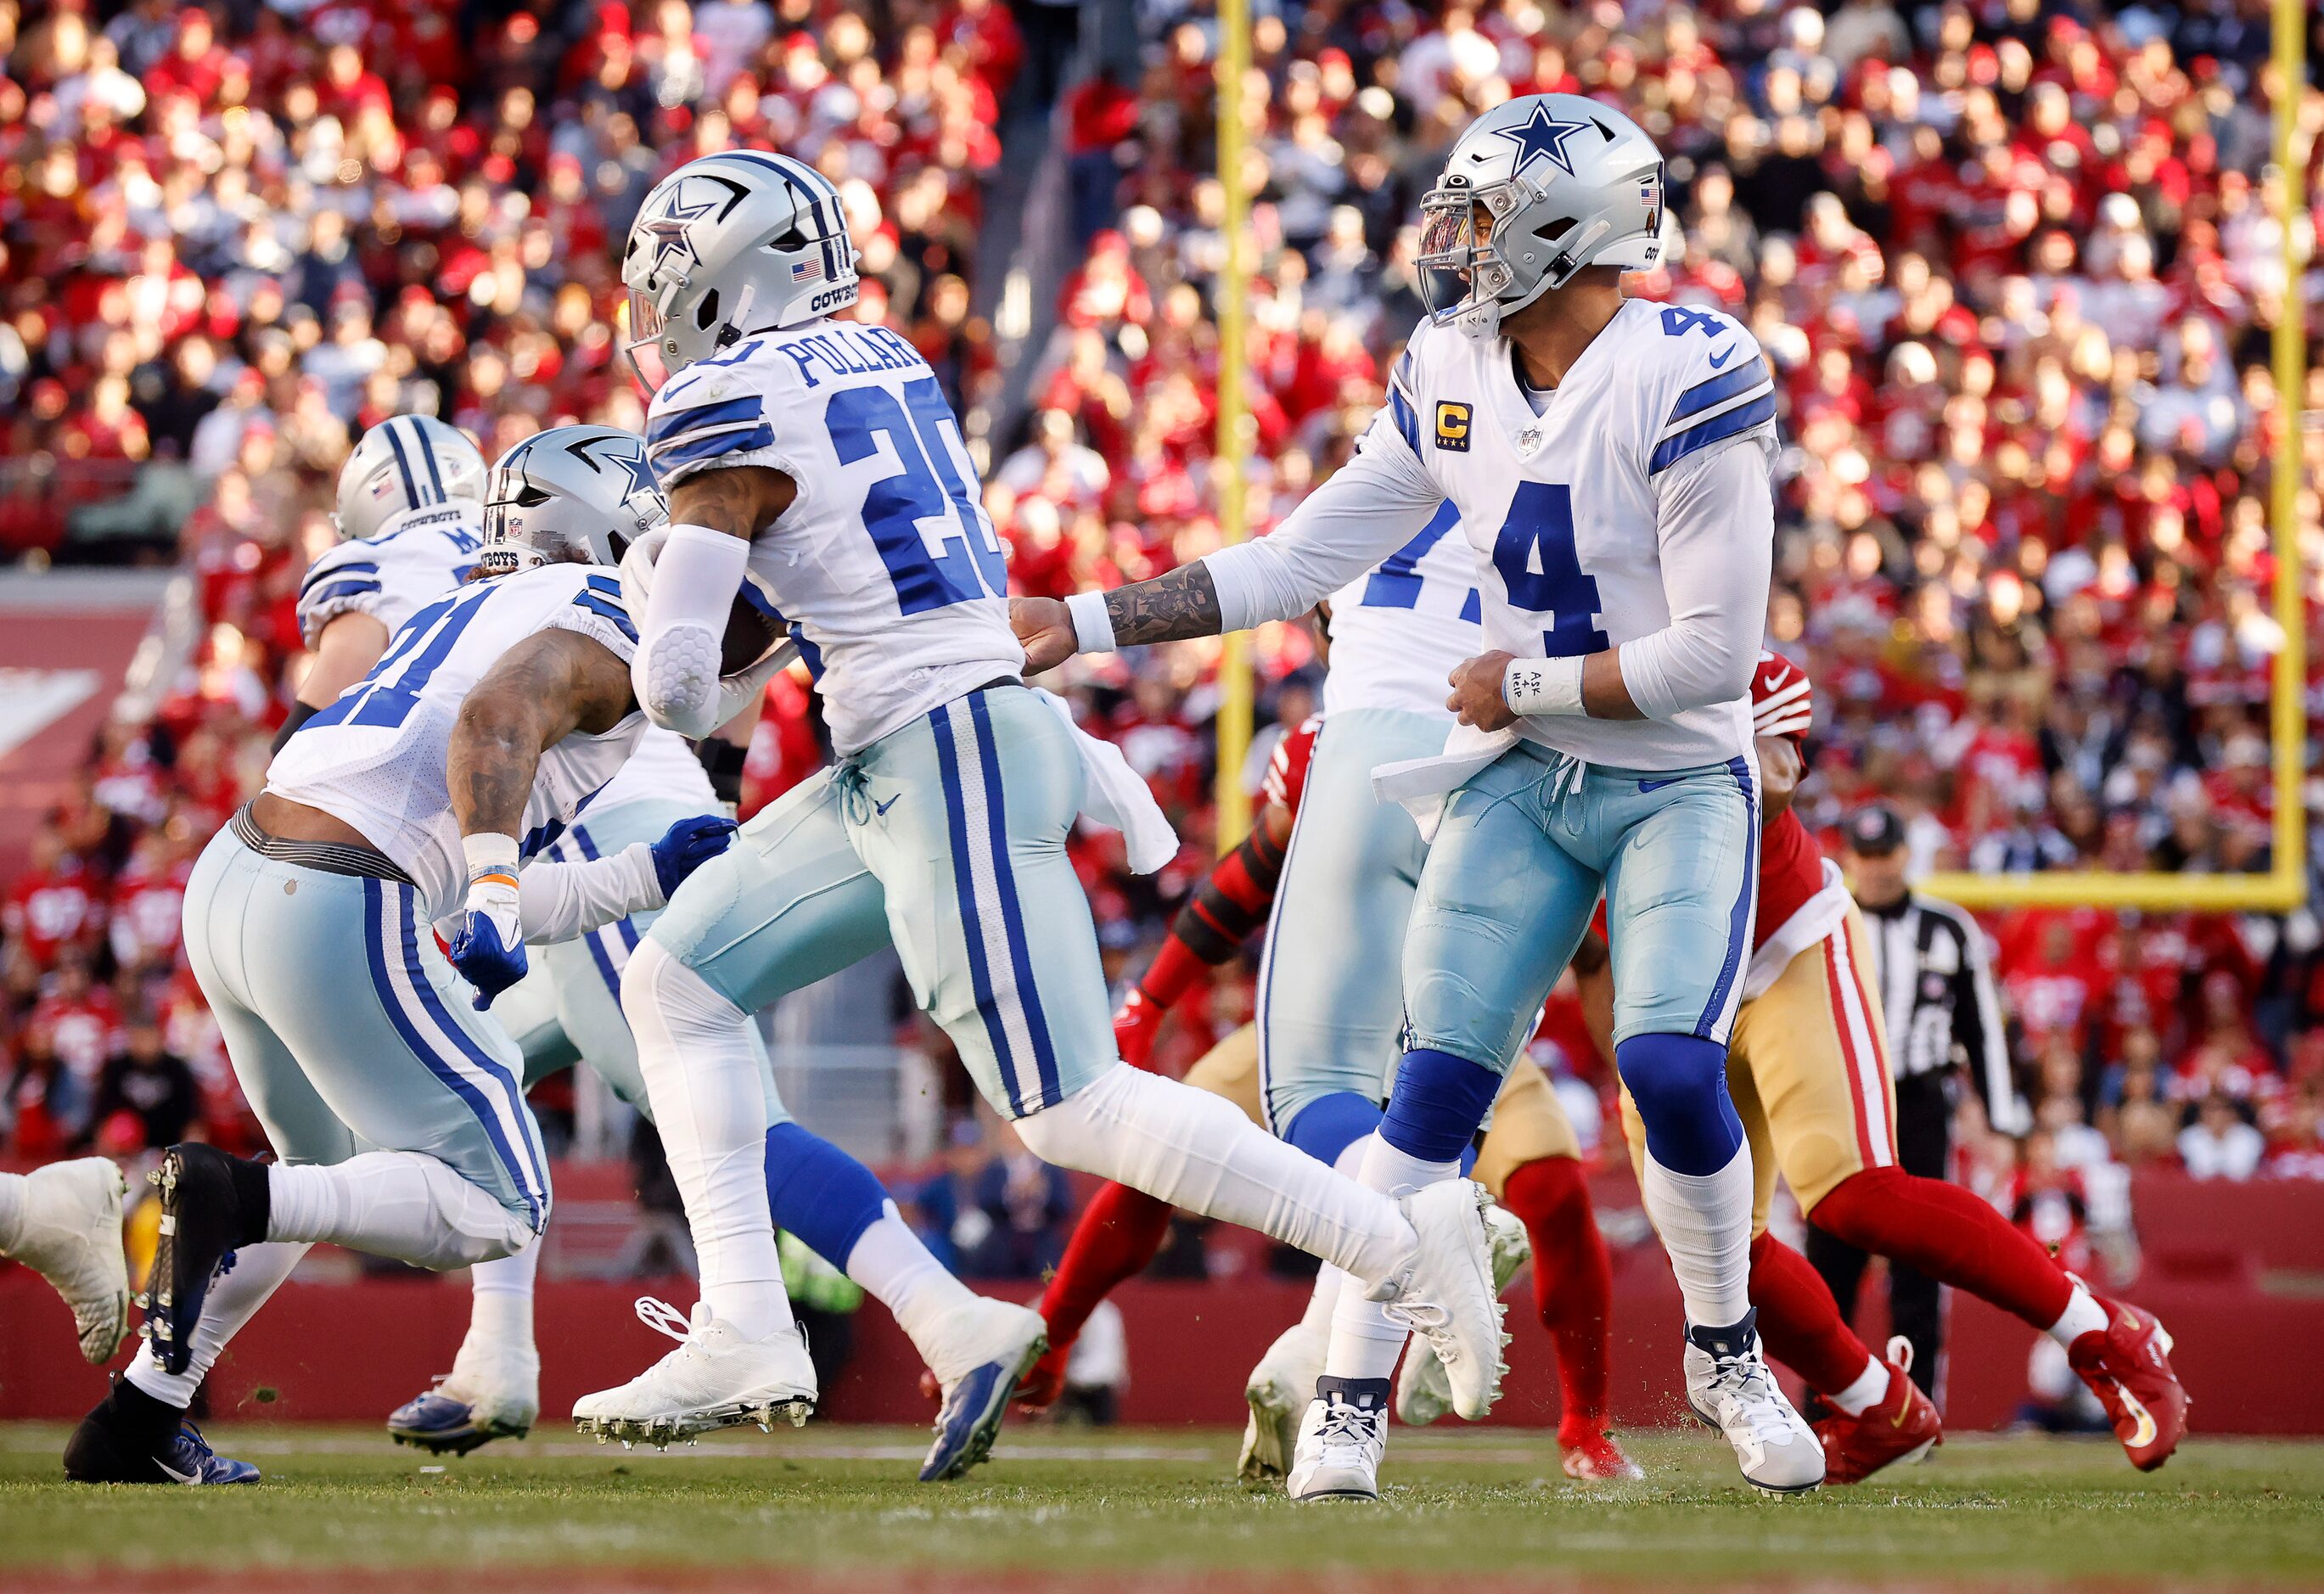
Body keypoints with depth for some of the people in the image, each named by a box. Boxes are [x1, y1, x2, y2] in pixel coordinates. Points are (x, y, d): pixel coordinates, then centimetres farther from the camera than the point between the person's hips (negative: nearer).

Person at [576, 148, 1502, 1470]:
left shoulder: (733, 402, -12)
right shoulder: (882, 362, 13)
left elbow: (676, 680, -15)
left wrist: (713, 700, 8)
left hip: (947, 764, -10)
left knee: (1072, 1108, -7)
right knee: (678, 983, 11)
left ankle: (1402, 1246, -3)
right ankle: (745, 1326, 8)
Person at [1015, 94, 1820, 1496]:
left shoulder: (1685, 384, -21)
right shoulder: (1453, 370, 0)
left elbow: (1715, 653, -22)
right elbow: (1303, 562, 7)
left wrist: (1526, 682, -12)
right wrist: (1084, 626, 4)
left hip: (1680, 784, -5)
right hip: (1524, 778, 5)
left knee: (1672, 1068, -20)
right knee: (1439, 1088, -6)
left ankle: (1729, 1361, 5)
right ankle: (1349, 1405, 0)